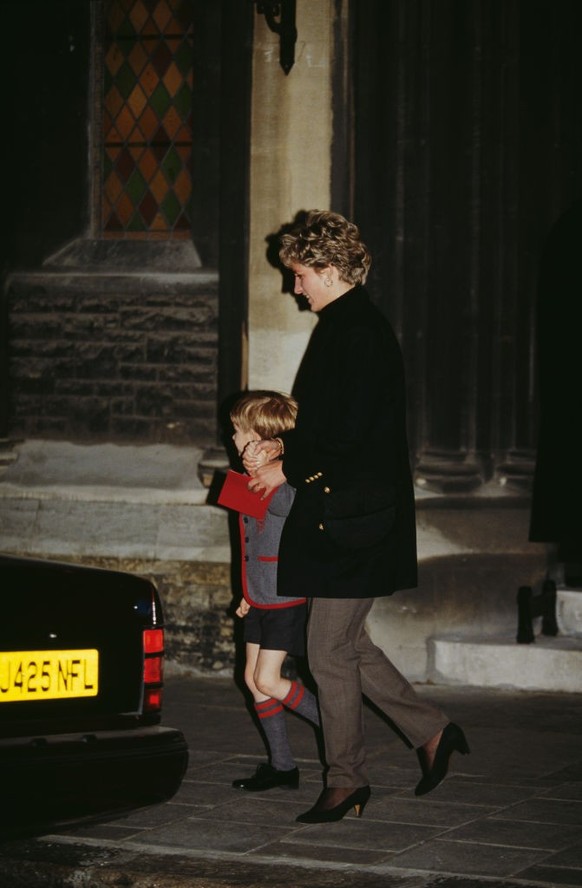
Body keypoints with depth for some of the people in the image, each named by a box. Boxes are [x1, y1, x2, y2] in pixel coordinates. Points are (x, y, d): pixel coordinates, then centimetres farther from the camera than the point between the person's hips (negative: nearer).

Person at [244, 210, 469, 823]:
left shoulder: (360, 334, -17)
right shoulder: (341, 327, 15)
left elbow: (350, 435, -21)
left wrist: (288, 467, -10)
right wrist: (283, 445, 9)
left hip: (351, 520, -10)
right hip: (337, 517, 10)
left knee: (329, 651, -2)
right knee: (346, 645, 15)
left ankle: (346, 781, 9)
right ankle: (431, 733, 22)